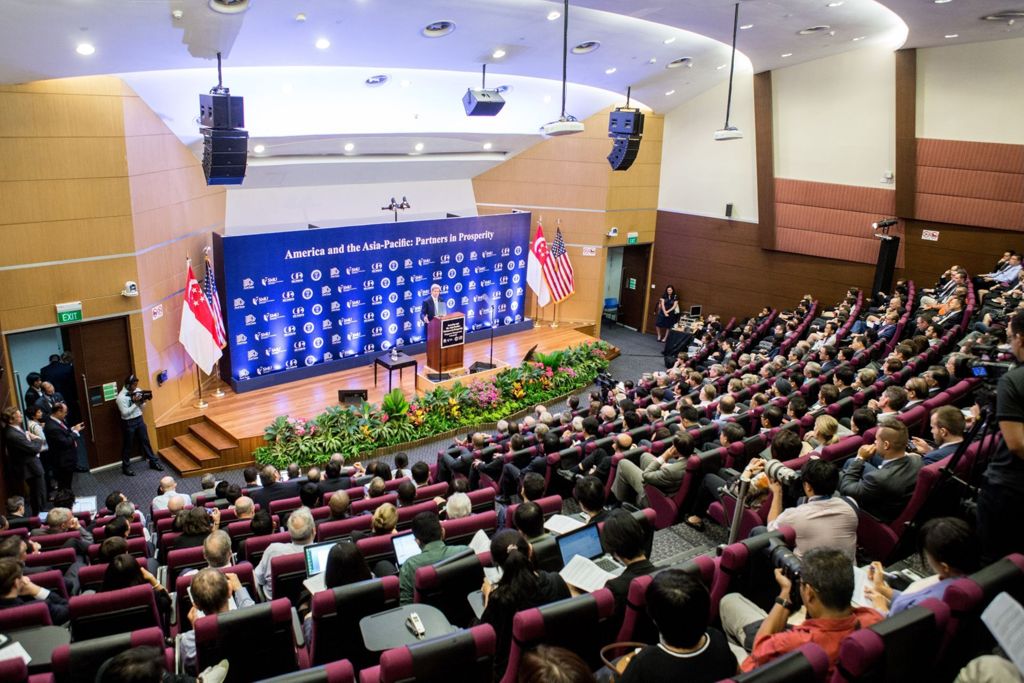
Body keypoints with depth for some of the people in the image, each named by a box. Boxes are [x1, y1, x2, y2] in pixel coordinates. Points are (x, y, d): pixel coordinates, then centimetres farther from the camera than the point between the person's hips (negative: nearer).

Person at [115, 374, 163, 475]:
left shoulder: (138, 391, -1)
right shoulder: (121, 397, -19)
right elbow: (125, 413, -21)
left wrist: (142, 402, -13)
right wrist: (135, 403, -24)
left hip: (139, 420, 6)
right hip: (128, 423, -5)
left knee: (145, 441, 14)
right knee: (128, 445, 7)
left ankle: (153, 462, 24)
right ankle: (126, 467, 22)